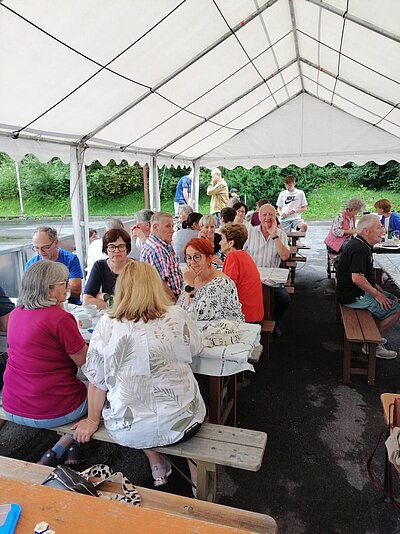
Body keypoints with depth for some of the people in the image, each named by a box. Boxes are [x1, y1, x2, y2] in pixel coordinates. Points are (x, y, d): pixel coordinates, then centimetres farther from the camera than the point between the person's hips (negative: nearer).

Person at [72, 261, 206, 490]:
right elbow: (195, 350, 7)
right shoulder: (179, 317, -12)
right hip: (181, 424, 0)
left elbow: (98, 383, -5)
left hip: (128, 431, 1)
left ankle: (158, 469, 36)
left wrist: (92, 421, 11)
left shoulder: (106, 326, -13)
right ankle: (198, 480, 36)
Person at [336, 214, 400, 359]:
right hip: (353, 296, -11)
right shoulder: (359, 249, -23)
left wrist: (375, 287, 12)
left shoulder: (363, 245, 12)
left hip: (357, 291, 11)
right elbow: (357, 278, -30)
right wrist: (376, 294, -19)